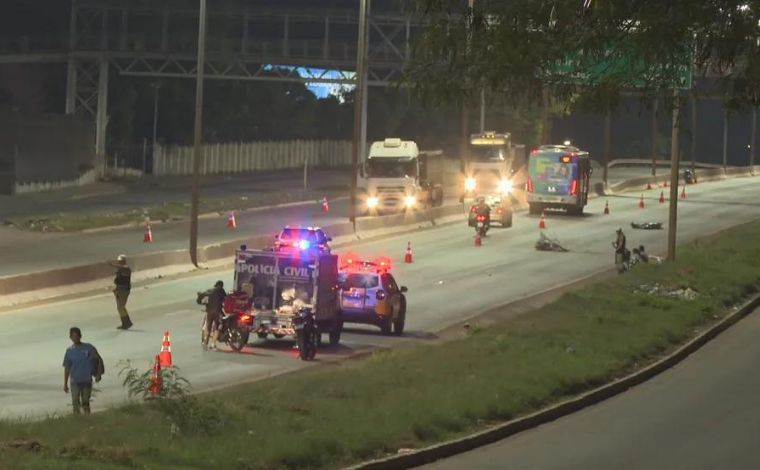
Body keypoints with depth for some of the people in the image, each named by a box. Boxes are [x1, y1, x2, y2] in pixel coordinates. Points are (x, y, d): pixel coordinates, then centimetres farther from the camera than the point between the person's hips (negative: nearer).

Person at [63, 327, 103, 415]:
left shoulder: (89, 348, -2)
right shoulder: (70, 351, 3)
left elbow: (99, 360, 4)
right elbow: (67, 368, 8)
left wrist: (98, 374, -4)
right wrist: (65, 384, 6)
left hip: (87, 381, 0)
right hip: (75, 381, 0)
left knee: (85, 403, 7)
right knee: (75, 403, -10)